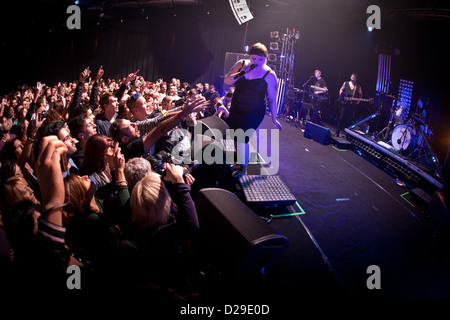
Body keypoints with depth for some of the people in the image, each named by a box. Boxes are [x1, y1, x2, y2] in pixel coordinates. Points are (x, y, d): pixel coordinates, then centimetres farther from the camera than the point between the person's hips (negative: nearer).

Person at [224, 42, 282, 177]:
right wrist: (240, 73, -23)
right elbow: (227, 81, -6)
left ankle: (243, 169, -1)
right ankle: (238, 160, 38)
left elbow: (273, 99, -7)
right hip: (236, 109, 5)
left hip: (254, 113, -5)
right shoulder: (241, 64, -2)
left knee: (242, 138, -15)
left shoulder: (269, 75, -12)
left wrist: (274, 119, -4)